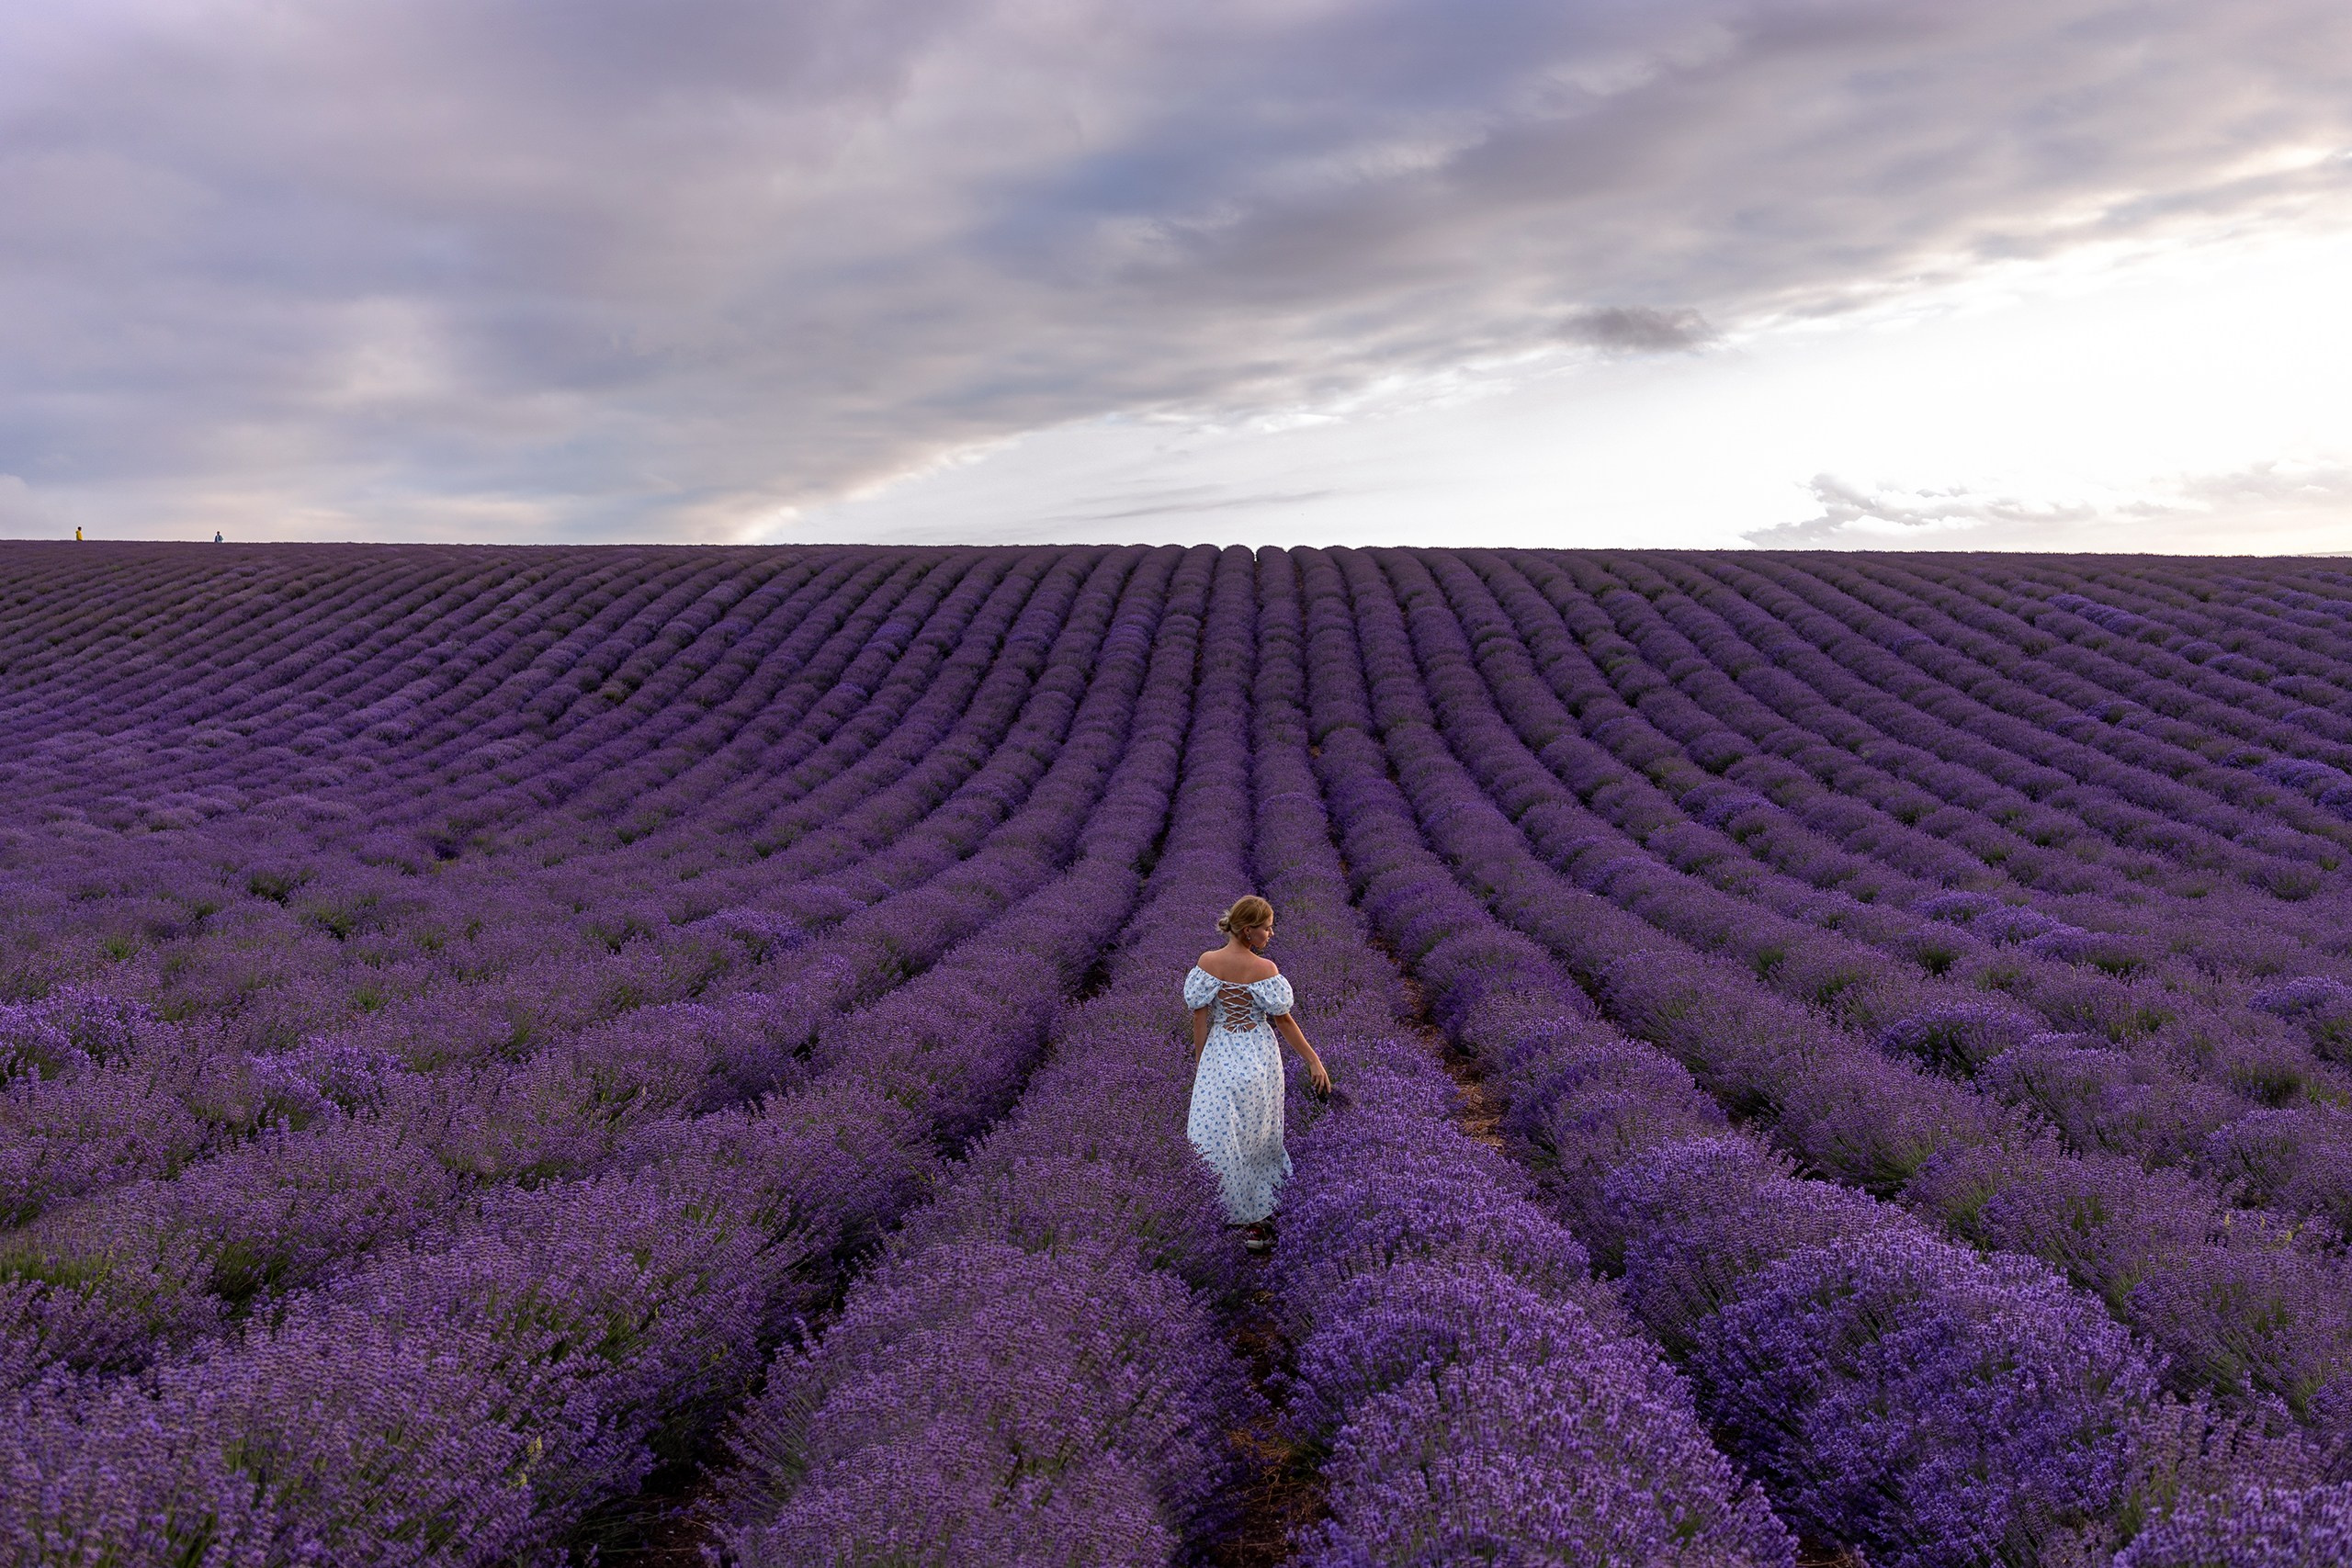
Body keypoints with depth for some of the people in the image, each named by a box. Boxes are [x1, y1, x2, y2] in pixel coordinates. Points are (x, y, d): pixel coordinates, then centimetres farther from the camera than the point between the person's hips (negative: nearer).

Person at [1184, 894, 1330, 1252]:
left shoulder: (1206, 963, -5)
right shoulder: (1265, 968, -10)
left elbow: (1199, 1019, -2)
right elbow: (1284, 1021, -5)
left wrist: (1199, 1062, 9)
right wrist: (1313, 1061, 4)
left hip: (1218, 1058, 0)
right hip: (1260, 1058, 0)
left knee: (1214, 1139, 4)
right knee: (1258, 1141, 11)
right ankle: (1257, 1223, 20)